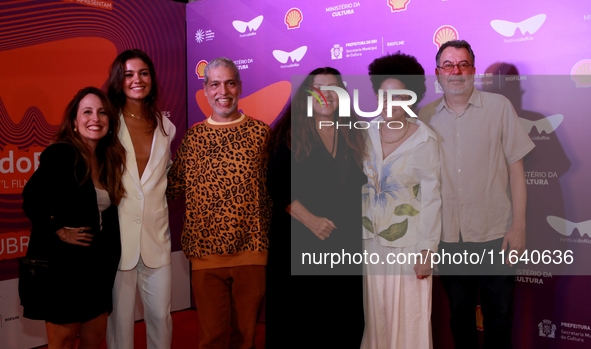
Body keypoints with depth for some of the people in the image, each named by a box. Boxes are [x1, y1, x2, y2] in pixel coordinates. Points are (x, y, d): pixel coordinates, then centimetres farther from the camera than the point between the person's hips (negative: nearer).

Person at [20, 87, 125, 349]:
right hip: (62, 263, -7)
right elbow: (32, 200, -24)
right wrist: (58, 231, -17)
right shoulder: (60, 154, -14)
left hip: (98, 264, 7)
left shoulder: (108, 159, 8)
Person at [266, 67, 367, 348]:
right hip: (299, 241, -3)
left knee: (344, 316, 9)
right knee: (299, 317, 4)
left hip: (346, 241, 4)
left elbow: (360, 184, 13)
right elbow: (278, 187, -9)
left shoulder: (354, 136, 9)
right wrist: (310, 220, -18)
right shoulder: (290, 135, -2)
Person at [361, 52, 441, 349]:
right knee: (376, 313, 14)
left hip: (408, 241, -3)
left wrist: (427, 249, -10)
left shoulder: (425, 139, -11)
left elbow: (431, 198, -9)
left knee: (409, 315, 6)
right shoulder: (367, 132, -1)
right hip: (371, 239, 4)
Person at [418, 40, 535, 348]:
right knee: (459, 314, 17)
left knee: (499, 317, 10)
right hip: (448, 236, 2)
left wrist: (519, 225, -6)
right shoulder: (425, 116, 3)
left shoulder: (499, 107, -1)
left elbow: (516, 167, -1)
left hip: (495, 233, -2)